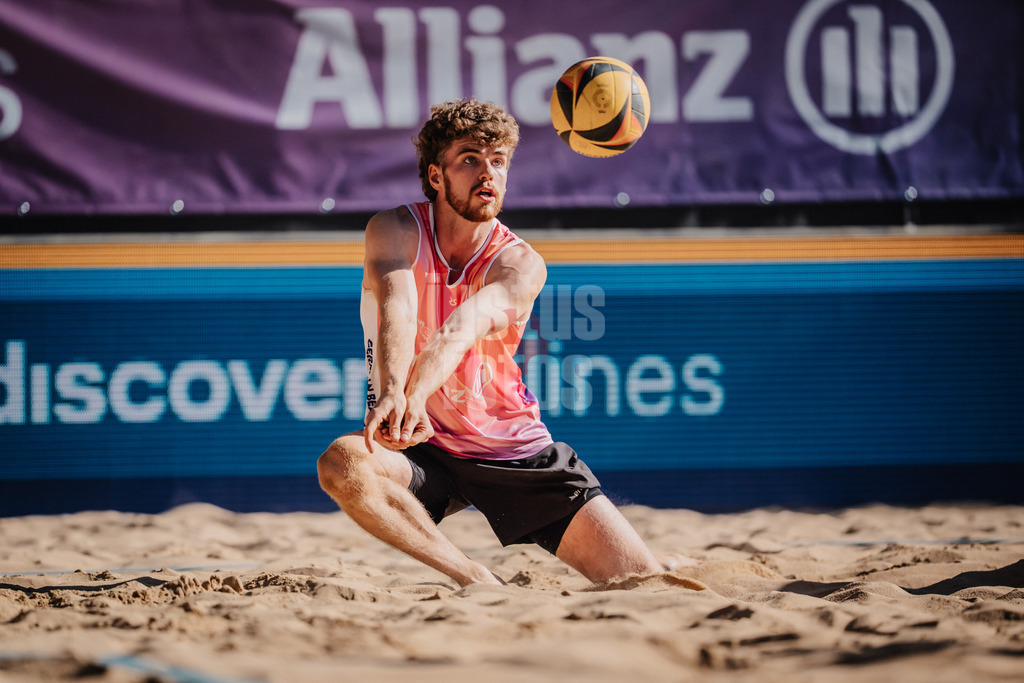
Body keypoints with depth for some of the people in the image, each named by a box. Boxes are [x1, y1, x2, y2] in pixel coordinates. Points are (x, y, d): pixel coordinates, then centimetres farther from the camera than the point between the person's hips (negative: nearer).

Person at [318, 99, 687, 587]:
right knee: (342, 463, -37)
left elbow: (463, 326, -34)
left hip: (513, 445, 0)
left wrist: (416, 392, -54)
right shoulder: (396, 231, -9)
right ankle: (481, 584, -30)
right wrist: (394, 395, -52)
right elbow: (397, 312, -31)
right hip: (423, 446, 0)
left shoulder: (520, 264, -12)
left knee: (644, 582, -11)